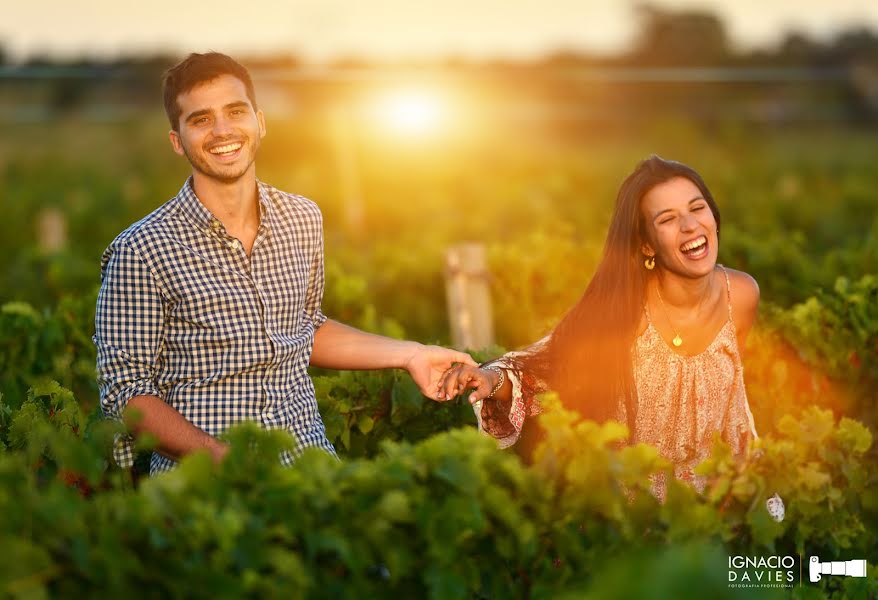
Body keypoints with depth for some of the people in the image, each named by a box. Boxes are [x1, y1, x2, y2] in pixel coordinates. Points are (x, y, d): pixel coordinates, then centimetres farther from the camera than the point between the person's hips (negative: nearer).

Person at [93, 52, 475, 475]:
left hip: (309, 460, 4)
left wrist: (407, 354, 15)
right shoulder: (140, 251, -8)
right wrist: (216, 456, -18)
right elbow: (125, 391, -6)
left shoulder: (304, 220, 8)